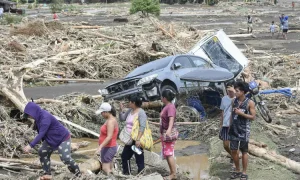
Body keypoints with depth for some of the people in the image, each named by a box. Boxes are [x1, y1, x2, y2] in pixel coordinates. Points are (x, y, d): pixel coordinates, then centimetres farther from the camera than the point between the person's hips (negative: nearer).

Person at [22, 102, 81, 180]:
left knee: (65, 158, -13)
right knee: (42, 152, 0)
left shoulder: (45, 118, -32)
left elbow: (41, 134, -38)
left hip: (63, 138, -9)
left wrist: (30, 146, -42)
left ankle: (78, 174, 8)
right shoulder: (39, 116, -3)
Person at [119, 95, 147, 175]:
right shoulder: (130, 111, 9)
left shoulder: (141, 112, -15)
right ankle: (126, 173, 35)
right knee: (124, 156, 20)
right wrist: (121, 109, 5)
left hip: (137, 140, -9)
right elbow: (122, 118, 21)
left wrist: (138, 139, -28)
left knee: (139, 159, -4)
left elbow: (142, 127, -22)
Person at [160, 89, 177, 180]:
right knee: (166, 154, 14)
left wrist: (169, 129, -49)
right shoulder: (166, 106, 11)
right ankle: (171, 172, 20)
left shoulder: (171, 107, -19)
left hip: (168, 133, -10)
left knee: (169, 154, -9)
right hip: (164, 133, 10)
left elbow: (171, 119, -34)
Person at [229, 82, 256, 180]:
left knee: (244, 151, 4)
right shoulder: (234, 101, 5)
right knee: (233, 151, 6)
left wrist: (241, 113, -20)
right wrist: (230, 127, 10)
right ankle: (237, 171, 22)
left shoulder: (250, 103, -9)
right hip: (234, 130, 5)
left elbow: (253, 117, -9)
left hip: (244, 131, -4)